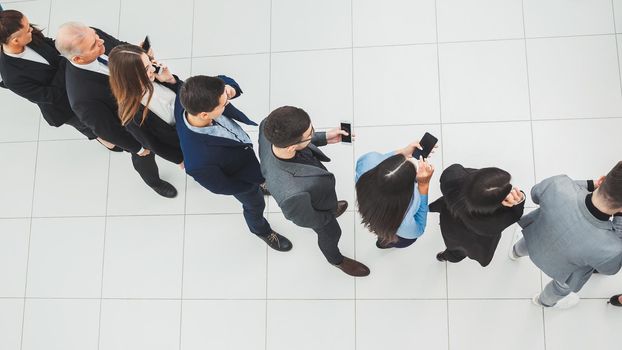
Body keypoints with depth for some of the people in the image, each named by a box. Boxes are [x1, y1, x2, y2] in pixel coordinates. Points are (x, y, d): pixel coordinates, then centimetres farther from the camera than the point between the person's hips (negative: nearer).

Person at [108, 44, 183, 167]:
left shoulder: (153, 80, -24)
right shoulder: (133, 116, -38)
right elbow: (153, 145, -21)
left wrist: (170, 79, -26)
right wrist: (180, 159, -7)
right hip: (179, 147, -4)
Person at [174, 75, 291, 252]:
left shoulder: (188, 99, -34)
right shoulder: (199, 162, -48)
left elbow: (222, 81, -13)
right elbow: (222, 187, -26)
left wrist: (229, 87, -35)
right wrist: (261, 178, -15)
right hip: (241, 176, -4)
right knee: (255, 205, 28)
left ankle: (258, 183, 72)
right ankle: (261, 229, 61)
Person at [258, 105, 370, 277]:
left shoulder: (268, 127, -37)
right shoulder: (291, 194, -51)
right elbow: (303, 219, -26)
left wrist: (324, 138, -13)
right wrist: (329, 216, -8)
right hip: (315, 210, -4)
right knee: (331, 234, 30)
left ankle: (331, 208, 74)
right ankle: (336, 259, 64)